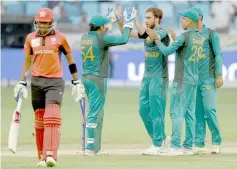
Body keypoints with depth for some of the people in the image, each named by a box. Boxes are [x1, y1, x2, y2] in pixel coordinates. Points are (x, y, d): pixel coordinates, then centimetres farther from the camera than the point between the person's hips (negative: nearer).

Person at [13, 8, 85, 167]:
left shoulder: (60, 37, 0)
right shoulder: (31, 38, 8)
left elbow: (70, 59, 8)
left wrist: (76, 82, 6)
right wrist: (22, 82, 13)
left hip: (55, 82, -3)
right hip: (37, 82, 4)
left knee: (52, 118, -17)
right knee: (39, 121, 5)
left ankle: (51, 155, -25)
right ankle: (42, 157, 12)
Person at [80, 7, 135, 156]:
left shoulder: (85, 37, 8)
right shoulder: (102, 38, -14)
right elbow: (123, 39, -18)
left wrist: (113, 19, 33)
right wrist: (128, 23, -4)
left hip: (86, 78, 8)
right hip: (98, 79, -8)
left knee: (97, 112, 15)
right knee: (95, 113, -5)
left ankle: (96, 147, 17)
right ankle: (90, 148, -5)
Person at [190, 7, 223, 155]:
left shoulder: (211, 34, -1)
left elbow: (218, 55, -6)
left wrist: (219, 76, -12)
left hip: (208, 79, -5)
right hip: (193, 80, 5)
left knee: (209, 110, -12)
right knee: (197, 113, 3)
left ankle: (217, 142, -3)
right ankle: (200, 145, 4)